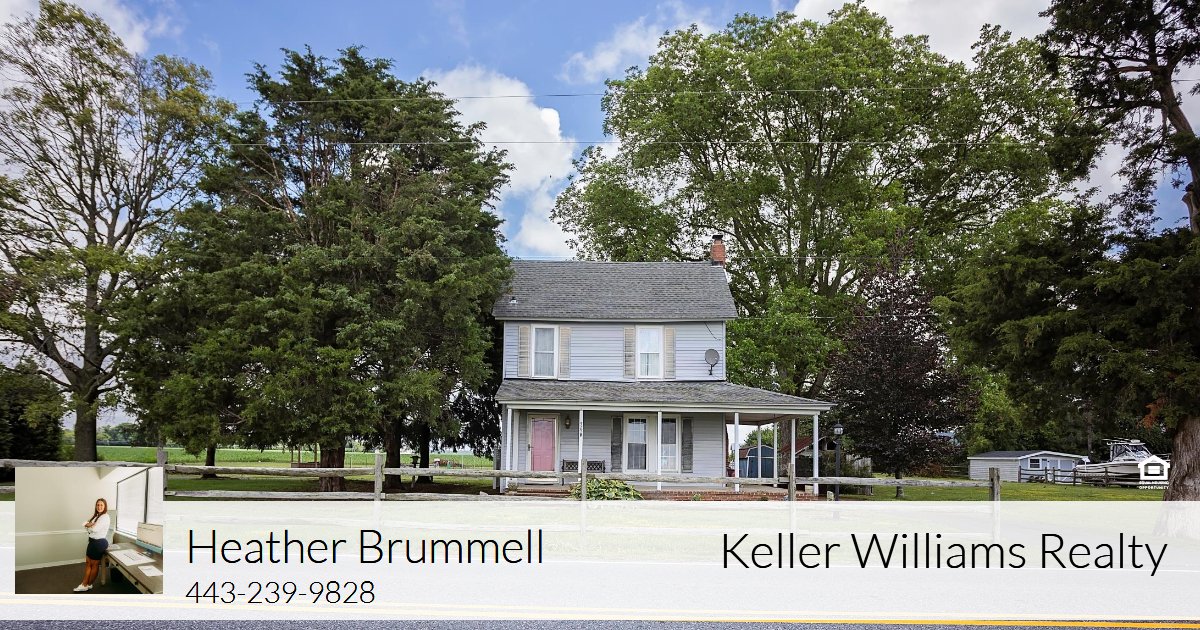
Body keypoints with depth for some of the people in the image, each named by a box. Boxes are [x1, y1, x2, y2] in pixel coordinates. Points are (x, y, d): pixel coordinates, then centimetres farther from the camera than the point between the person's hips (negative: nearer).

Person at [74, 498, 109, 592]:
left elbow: (94, 529, -25)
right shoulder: (95, 515, 12)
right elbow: (84, 524, 5)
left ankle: (89, 585, 18)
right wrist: (91, 525, -17)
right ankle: (84, 584, 15)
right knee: (88, 563, 10)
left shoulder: (105, 517, -17)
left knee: (94, 564, 6)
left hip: (99, 542, -9)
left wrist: (88, 525, -4)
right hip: (92, 541, 9)